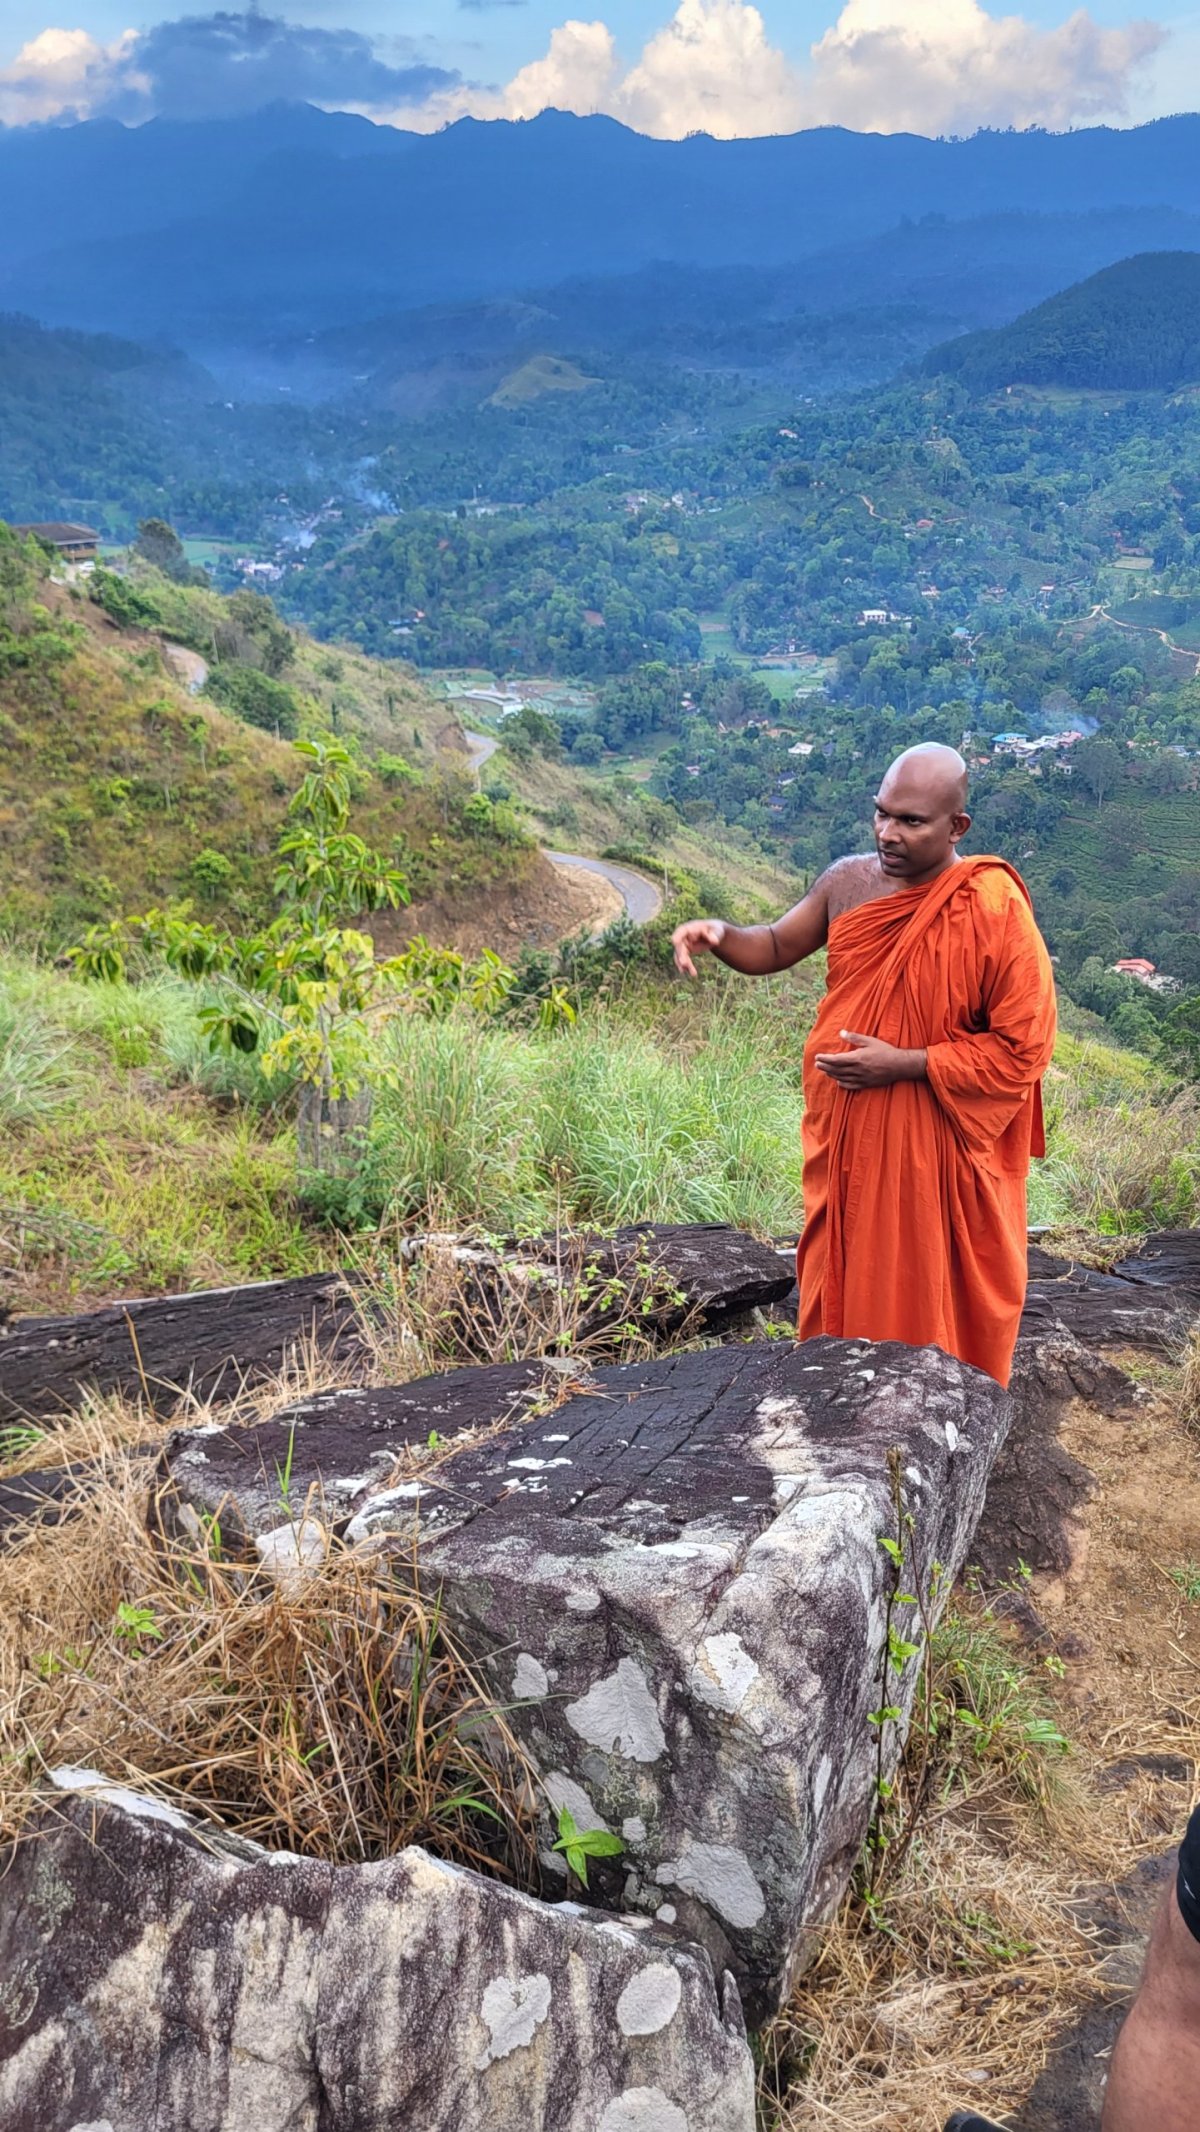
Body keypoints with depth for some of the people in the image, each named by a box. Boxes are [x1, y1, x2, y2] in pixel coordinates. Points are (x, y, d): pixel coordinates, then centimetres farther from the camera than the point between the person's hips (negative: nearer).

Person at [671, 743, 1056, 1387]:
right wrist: (719, 934, -10)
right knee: (845, 1286, 19)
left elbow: (1022, 1048, -17)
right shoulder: (849, 881, -2)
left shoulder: (995, 912, -18)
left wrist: (904, 1063, -21)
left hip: (939, 1150, -5)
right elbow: (775, 947, 12)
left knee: (932, 1306, 9)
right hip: (846, 1136, 5)